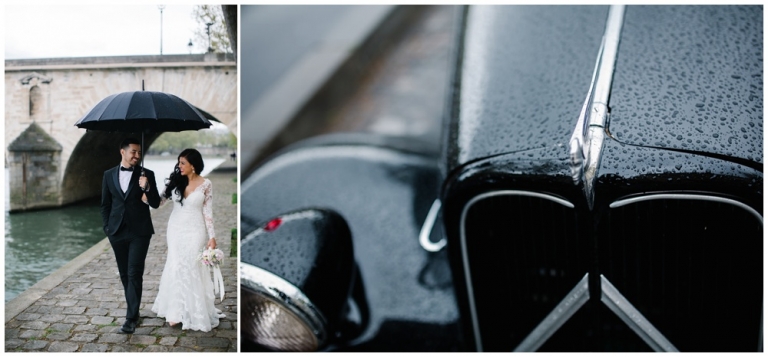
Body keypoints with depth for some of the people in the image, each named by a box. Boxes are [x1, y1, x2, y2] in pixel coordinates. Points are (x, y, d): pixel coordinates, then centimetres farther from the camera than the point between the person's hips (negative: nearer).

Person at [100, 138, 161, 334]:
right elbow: (105, 204, 12)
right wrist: (107, 227, 6)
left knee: (134, 274, -7)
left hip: (139, 231, -3)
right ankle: (133, 310, 28)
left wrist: (146, 188, -20)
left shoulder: (146, 174, -2)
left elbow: (156, 203, -3)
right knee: (124, 274, 13)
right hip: (117, 232, 4)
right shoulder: (109, 175, 6)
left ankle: (131, 318, -5)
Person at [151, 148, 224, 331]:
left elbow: (207, 211, -6)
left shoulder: (205, 184, -9)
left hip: (194, 231, -3)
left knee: (192, 269, -1)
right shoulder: (175, 181, -1)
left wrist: (212, 236, -9)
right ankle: (177, 311, 18)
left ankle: (195, 313, 13)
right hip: (176, 229, 3)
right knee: (176, 268, 7)